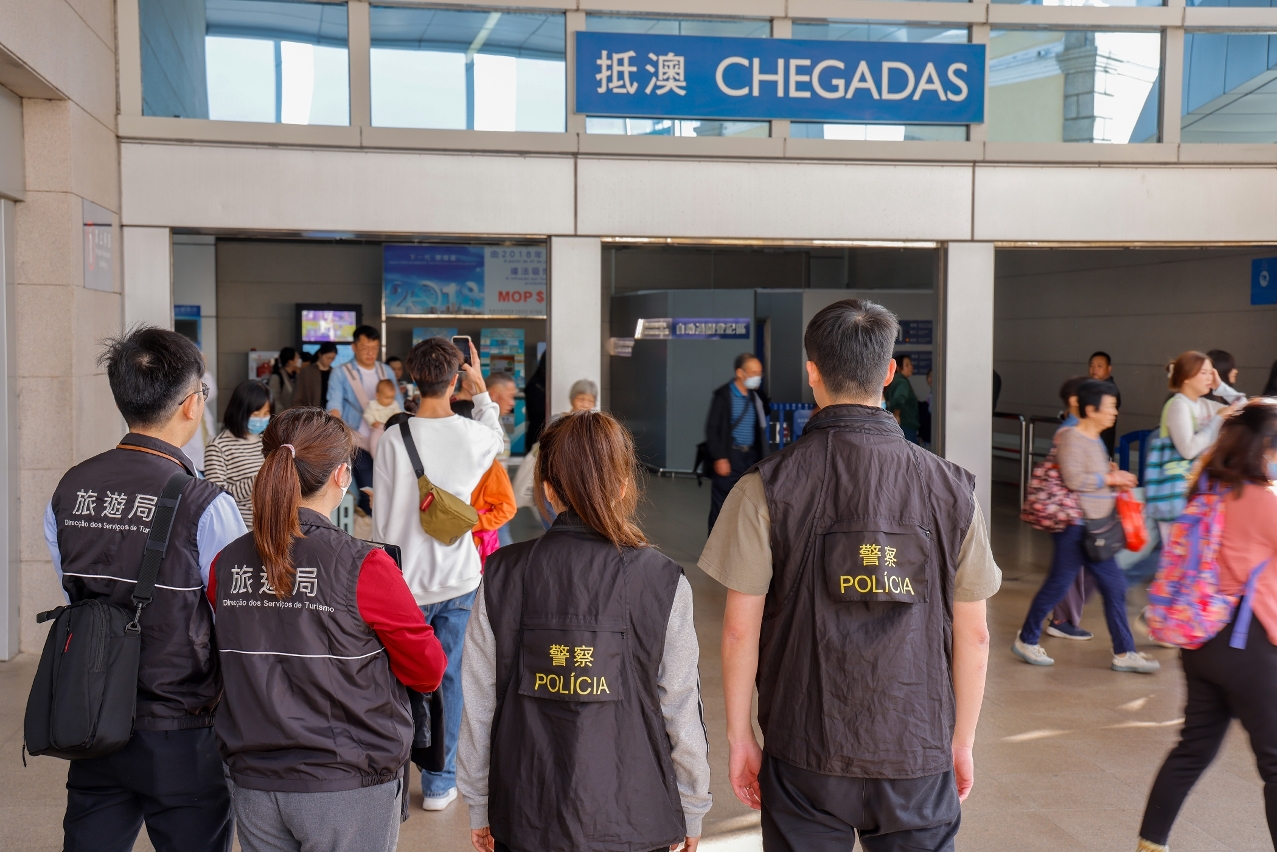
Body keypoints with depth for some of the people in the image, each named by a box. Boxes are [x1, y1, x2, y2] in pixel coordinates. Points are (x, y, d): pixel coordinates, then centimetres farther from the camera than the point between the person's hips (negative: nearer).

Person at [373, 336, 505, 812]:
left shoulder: (393, 438, -12)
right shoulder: (474, 436, -6)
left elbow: (382, 517, -6)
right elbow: (498, 437, 21)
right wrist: (480, 390, 27)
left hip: (405, 581, -1)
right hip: (457, 577, 1)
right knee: (447, 676, 11)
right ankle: (440, 781, 19)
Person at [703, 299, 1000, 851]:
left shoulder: (767, 489, -9)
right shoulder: (950, 489, -4)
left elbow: (740, 628, -7)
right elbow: (973, 634, 2)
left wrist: (739, 736, 4)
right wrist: (962, 741, 14)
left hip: (805, 753, -1)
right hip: (919, 753, 1)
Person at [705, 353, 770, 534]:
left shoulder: (756, 396, 10)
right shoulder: (723, 396, -9)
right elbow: (712, 429, -11)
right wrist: (719, 458, -15)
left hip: (750, 456, 6)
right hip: (729, 458, -6)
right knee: (721, 505, 0)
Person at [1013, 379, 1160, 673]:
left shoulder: (1095, 440, 14)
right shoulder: (1071, 438, -15)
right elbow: (1073, 478, -25)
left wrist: (1116, 479, 9)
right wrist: (1109, 478, -15)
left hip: (1096, 529, 9)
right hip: (1075, 526, -9)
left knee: (1115, 587, 7)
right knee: (1057, 585, 0)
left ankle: (1124, 653, 14)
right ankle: (1026, 641, 16)